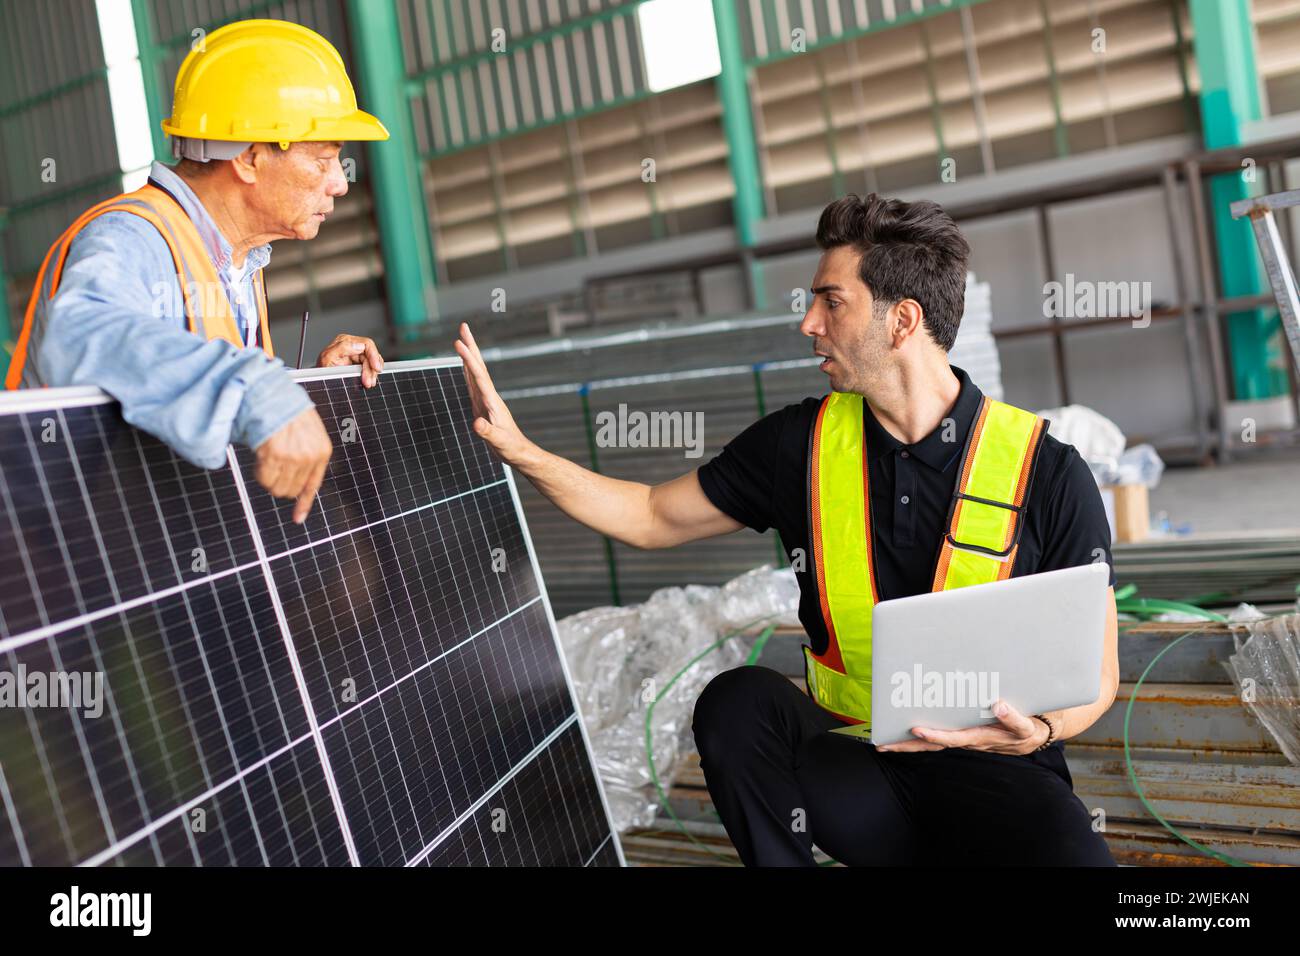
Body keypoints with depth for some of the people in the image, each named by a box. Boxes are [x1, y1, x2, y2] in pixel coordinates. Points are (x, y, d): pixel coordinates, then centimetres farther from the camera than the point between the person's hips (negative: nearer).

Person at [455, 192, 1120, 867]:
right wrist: (518, 449, 0)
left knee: (1071, 855, -35)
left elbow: (1095, 676, -1)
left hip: (993, 768, -3)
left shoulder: (1048, 473, -9)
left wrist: (1037, 731, -23)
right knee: (737, 701, -27)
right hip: (854, 759, 3)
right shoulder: (800, 444, 1)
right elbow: (654, 518, 10)